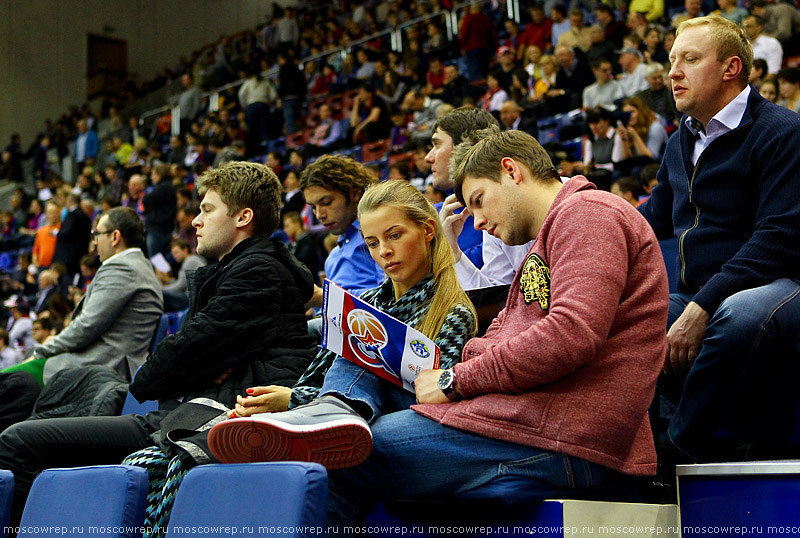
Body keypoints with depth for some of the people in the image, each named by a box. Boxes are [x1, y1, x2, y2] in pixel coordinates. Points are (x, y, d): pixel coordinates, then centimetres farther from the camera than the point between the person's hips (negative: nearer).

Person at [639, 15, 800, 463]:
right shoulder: (682, 142, 18)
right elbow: (654, 218, 31)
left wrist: (702, 309, -26)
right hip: (697, 297, 8)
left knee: (739, 314, -41)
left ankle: (680, 446, -24)